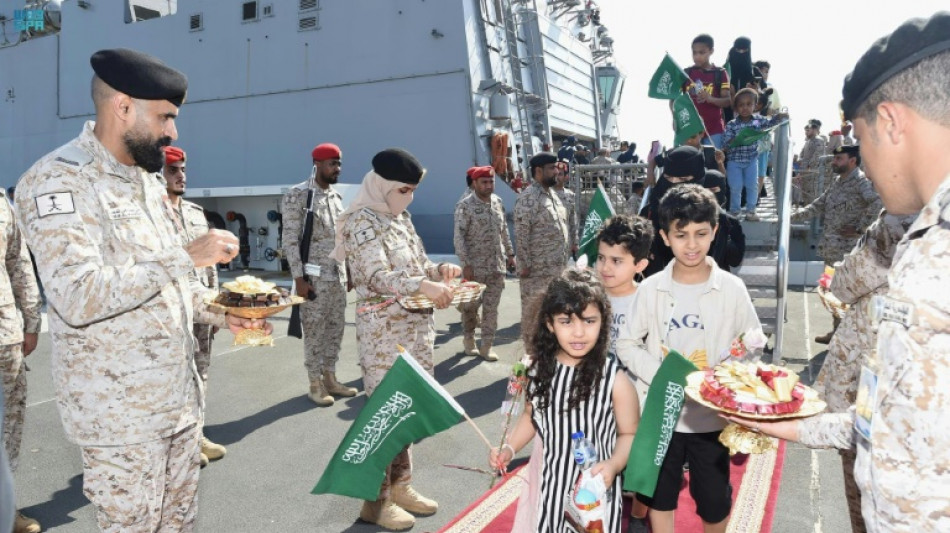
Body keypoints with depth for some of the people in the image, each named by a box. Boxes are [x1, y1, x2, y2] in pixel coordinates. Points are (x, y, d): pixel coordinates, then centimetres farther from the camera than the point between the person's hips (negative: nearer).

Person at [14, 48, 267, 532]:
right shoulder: (57, 182, -17)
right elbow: (78, 298, -29)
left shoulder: (144, 178, 11)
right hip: (120, 412, -8)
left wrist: (221, 315, 4)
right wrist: (186, 257, -25)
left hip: (179, 396, 8)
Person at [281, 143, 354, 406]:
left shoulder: (337, 196, 13)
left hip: (337, 275, 7)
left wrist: (346, 271, 15)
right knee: (314, 331, 0)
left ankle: (330, 378, 22)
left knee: (335, 329, 11)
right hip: (314, 276, -7)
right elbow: (291, 240, -12)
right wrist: (299, 278, -16)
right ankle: (315, 384, 11)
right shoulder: (297, 195, -9)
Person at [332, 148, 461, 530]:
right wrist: (424, 286, -35)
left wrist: (439, 270, -2)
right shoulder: (363, 222, -11)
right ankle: (377, 499, 12)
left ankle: (400, 485, 27)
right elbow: (378, 278, -22)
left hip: (415, 327, 8)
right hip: (383, 331, -8)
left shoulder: (401, 219, 13)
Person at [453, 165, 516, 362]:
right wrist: (465, 264, -17)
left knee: (492, 307, 5)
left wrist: (510, 254, 13)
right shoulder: (464, 206, -10)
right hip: (475, 266, -4)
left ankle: (486, 346, 13)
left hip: (497, 264, 5)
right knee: (471, 305, 7)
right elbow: (459, 237, -13)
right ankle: (468, 338, 29)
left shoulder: (498, 202, 7)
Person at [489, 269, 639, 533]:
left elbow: (629, 434, -8)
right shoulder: (540, 369, -7)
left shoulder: (614, 379, -19)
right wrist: (509, 448, -3)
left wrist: (613, 464, -24)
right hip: (549, 481, 4)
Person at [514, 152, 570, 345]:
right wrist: (525, 265, -19)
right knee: (532, 311, 2)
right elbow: (521, 235, -18)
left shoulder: (553, 195, 14)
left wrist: (565, 259, 18)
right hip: (537, 270, -8)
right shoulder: (528, 198, -14)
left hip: (557, 268, 9)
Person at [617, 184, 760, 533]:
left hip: (712, 415, 0)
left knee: (714, 500, 15)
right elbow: (627, 345, -2)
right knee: (659, 495, 16)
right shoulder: (651, 289, -6)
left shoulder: (732, 289, -7)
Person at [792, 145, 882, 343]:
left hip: (848, 248, -9)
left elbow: (878, 203, -28)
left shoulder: (861, 181, -13)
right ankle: (838, 331, 27)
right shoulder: (838, 182, 15)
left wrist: (860, 228, -21)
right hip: (832, 247, 9)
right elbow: (819, 205, 19)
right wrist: (793, 215, 9)